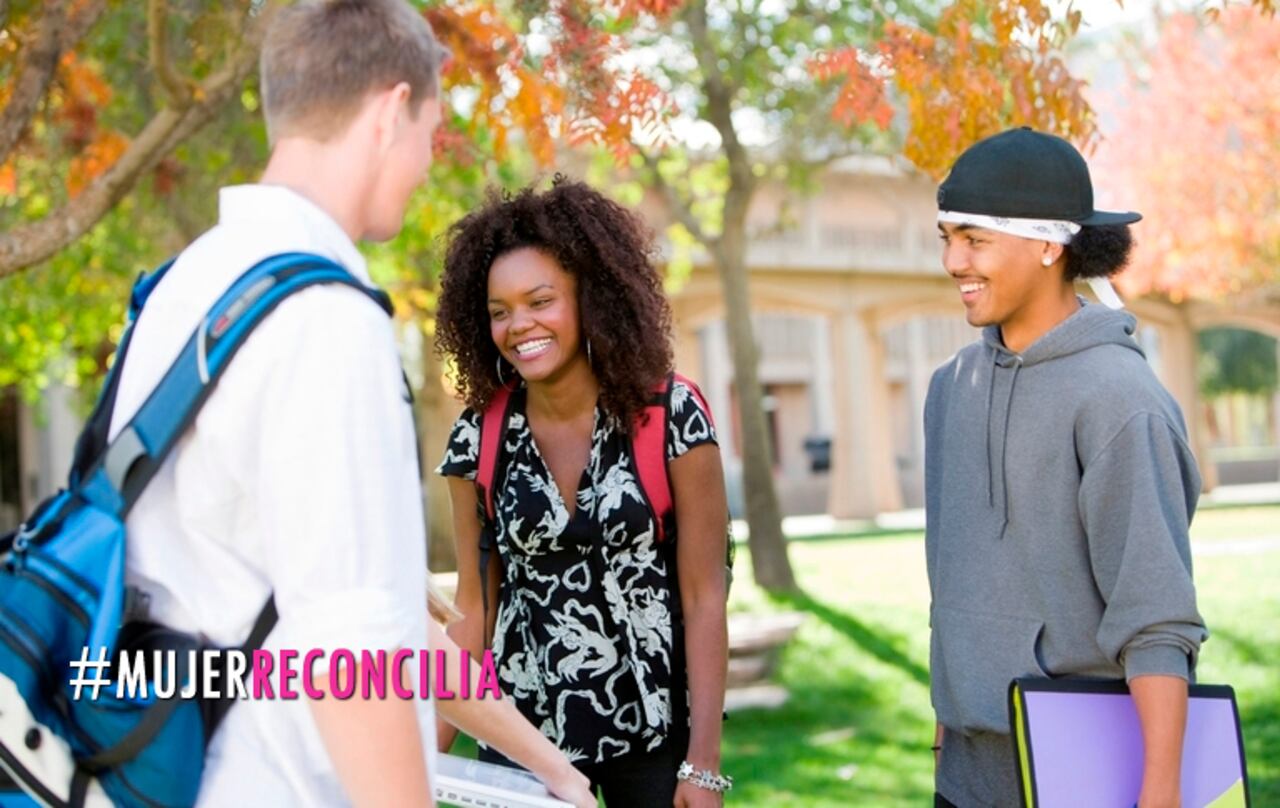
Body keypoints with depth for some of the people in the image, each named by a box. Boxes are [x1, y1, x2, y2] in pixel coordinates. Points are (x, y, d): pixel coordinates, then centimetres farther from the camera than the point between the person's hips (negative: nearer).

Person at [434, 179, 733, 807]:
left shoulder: (670, 416, -9)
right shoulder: (479, 437, -2)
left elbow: (704, 597, -7)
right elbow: (474, 611, 4)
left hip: (653, 734, -2)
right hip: (521, 734, 2)